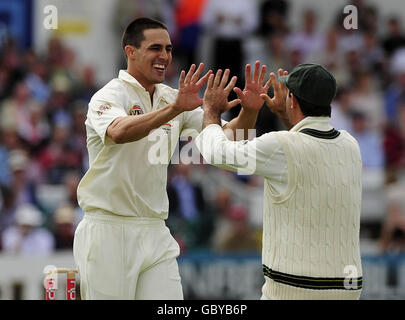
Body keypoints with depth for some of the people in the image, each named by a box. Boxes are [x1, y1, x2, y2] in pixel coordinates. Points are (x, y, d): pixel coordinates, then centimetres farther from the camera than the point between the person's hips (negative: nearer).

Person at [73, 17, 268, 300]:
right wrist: (174, 108, -43)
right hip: (109, 232, -6)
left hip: (156, 234, 6)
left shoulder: (173, 99, 12)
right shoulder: (110, 96, -8)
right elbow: (119, 131, -32)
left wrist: (249, 112, -15)